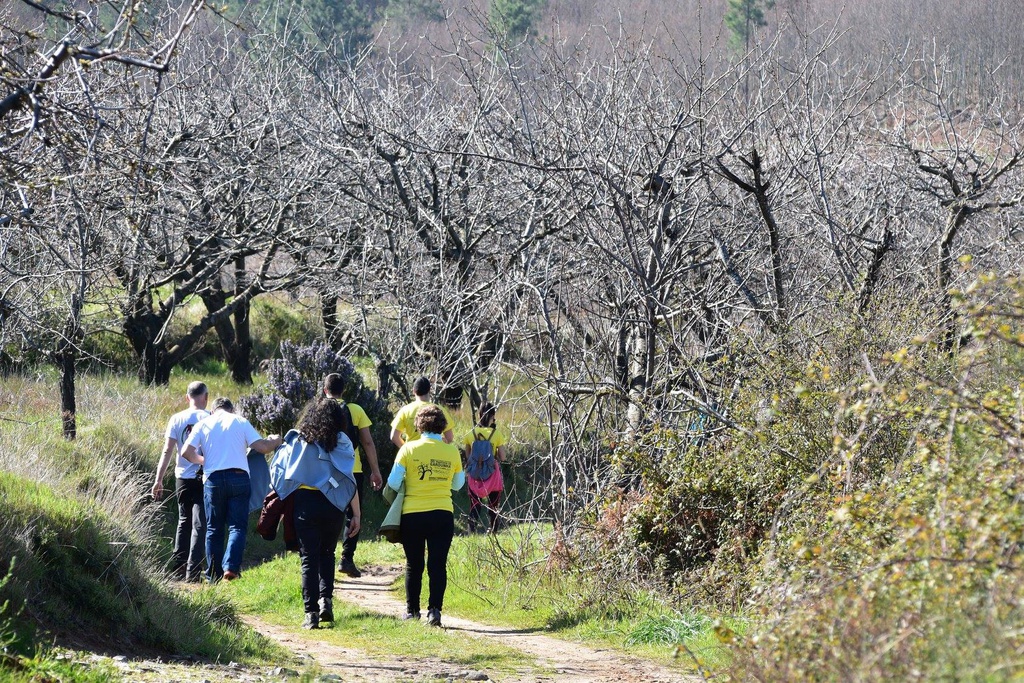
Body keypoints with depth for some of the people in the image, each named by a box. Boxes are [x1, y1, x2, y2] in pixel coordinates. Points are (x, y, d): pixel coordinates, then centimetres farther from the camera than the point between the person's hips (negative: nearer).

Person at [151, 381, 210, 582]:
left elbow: (168, 450, -2)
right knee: (200, 525, -2)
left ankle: (177, 569, 17)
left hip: (183, 479, 3)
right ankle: (193, 573, -9)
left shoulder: (176, 419, 1)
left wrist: (159, 479, 0)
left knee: (184, 523, 18)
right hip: (205, 478, -3)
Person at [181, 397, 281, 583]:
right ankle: (231, 566, -21)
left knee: (214, 529, 9)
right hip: (238, 477, -1)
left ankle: (213, 577, 10)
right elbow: (262, 447, 1)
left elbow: (187, 452, 1)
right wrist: (275, 441, 22)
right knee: (237, 526, 0)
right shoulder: (240, 422, 7)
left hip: (213, 479, 1)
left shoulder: (202, 425, 10)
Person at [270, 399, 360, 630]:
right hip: (334, 504, 0)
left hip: (304, 502, 0)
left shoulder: (297, 440, 7)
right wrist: (356, 515, 2)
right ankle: (326, 599, 2)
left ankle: (311, 612, -3)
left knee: (309, 558, 4)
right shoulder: (342, 443, 3)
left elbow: (277, 471, 6)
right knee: (326, 554, 20)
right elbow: (350, 480, -1)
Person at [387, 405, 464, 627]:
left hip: (412, 514, 0)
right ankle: (434, 610, -8)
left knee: (414, 565, 13)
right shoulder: (452, 452, 0)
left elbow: (394, 483, -6)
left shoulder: (408, 449, -5)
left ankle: (412, 610, 20)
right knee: (438, 565, 3)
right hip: (443, 514, 0)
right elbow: (458, 484, 12)